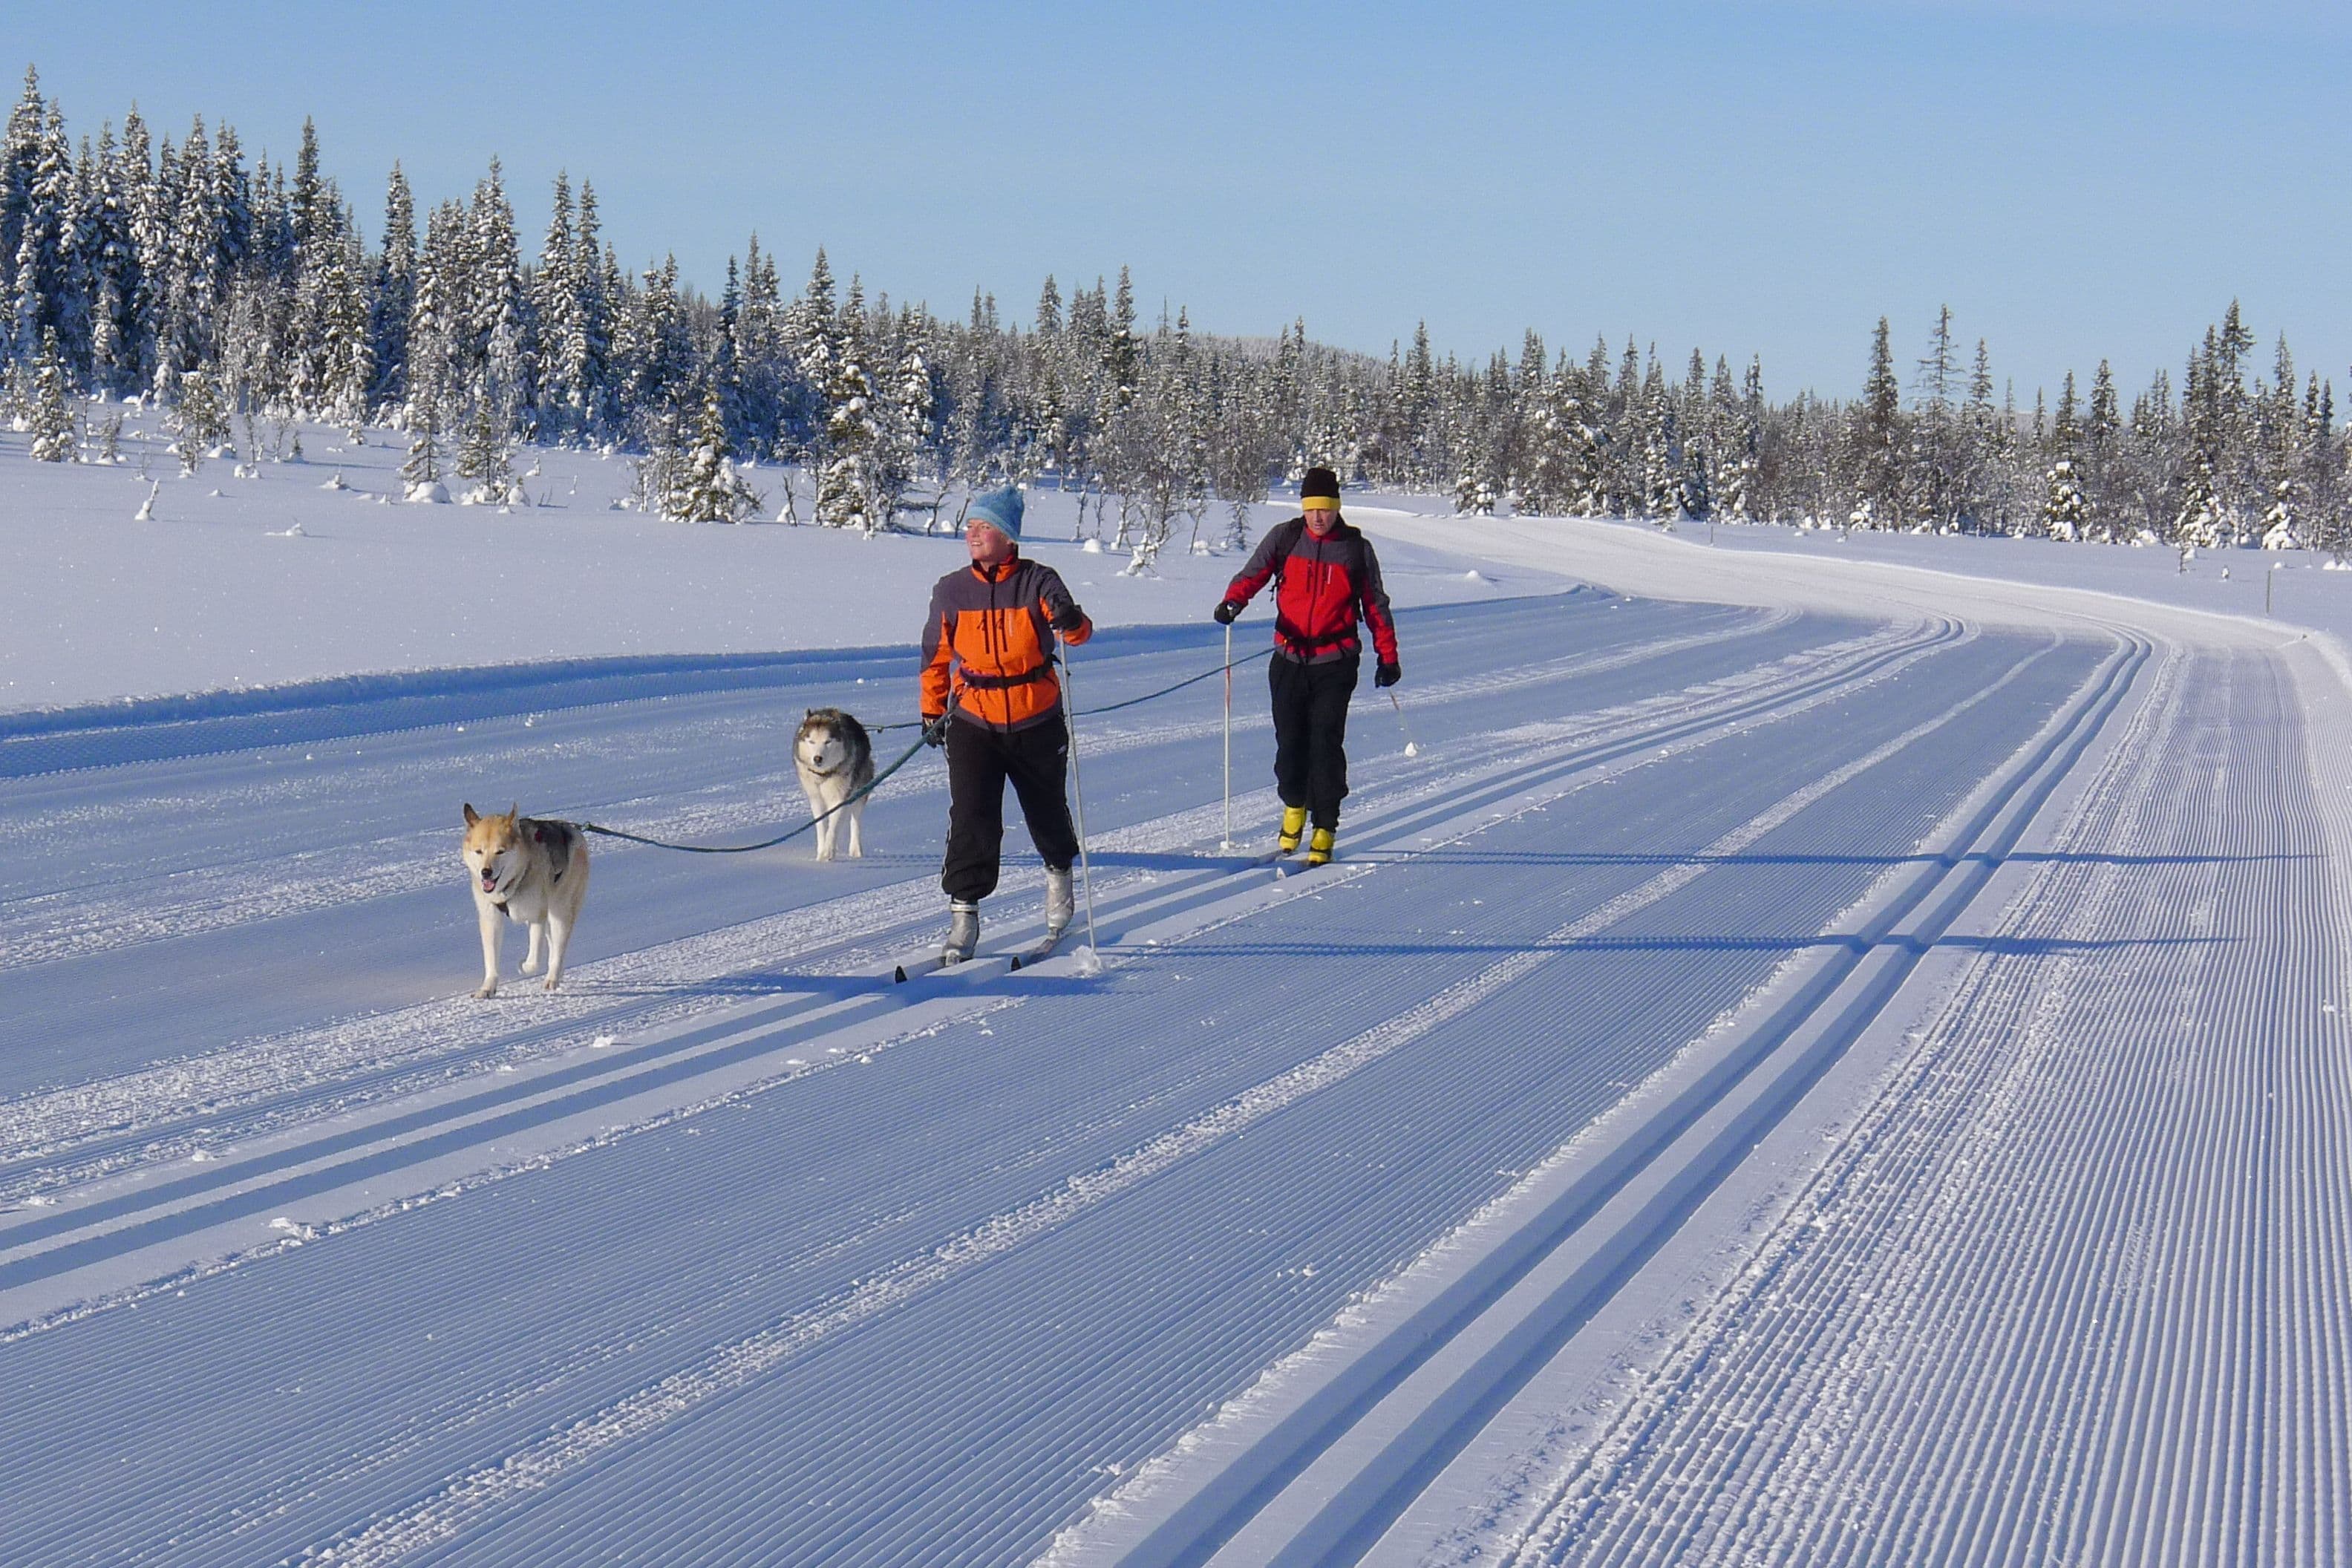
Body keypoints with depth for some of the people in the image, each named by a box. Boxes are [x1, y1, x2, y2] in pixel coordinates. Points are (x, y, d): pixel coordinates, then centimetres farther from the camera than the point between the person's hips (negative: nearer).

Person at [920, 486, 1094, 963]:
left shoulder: (1037, 582, -7)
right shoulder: (951, 591, 0)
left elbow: (1077, 631, -18)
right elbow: (936, 655, 11)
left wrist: (1071, 621, -41)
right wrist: (932, 712, 11)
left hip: (1036, 722, 0)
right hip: (973, 722, 1)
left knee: (1046, 809, 17)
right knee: (971, 818, -13)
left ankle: (1059, 874, 46)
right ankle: (964, 914, -11)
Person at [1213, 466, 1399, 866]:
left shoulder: (1356, 548, 1)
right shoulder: (1285, 539, 4)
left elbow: (1375, 604, 8)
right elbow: (1254, 574, -1)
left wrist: (1387, 656, 6)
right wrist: (1233, 600, -23)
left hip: (1335, 662, -2)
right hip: (1290, 657, 2)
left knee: (1326, 742, -9)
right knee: (1290, 740, 5)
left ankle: (1324, 829, -4)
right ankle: (1294, 807, 31)